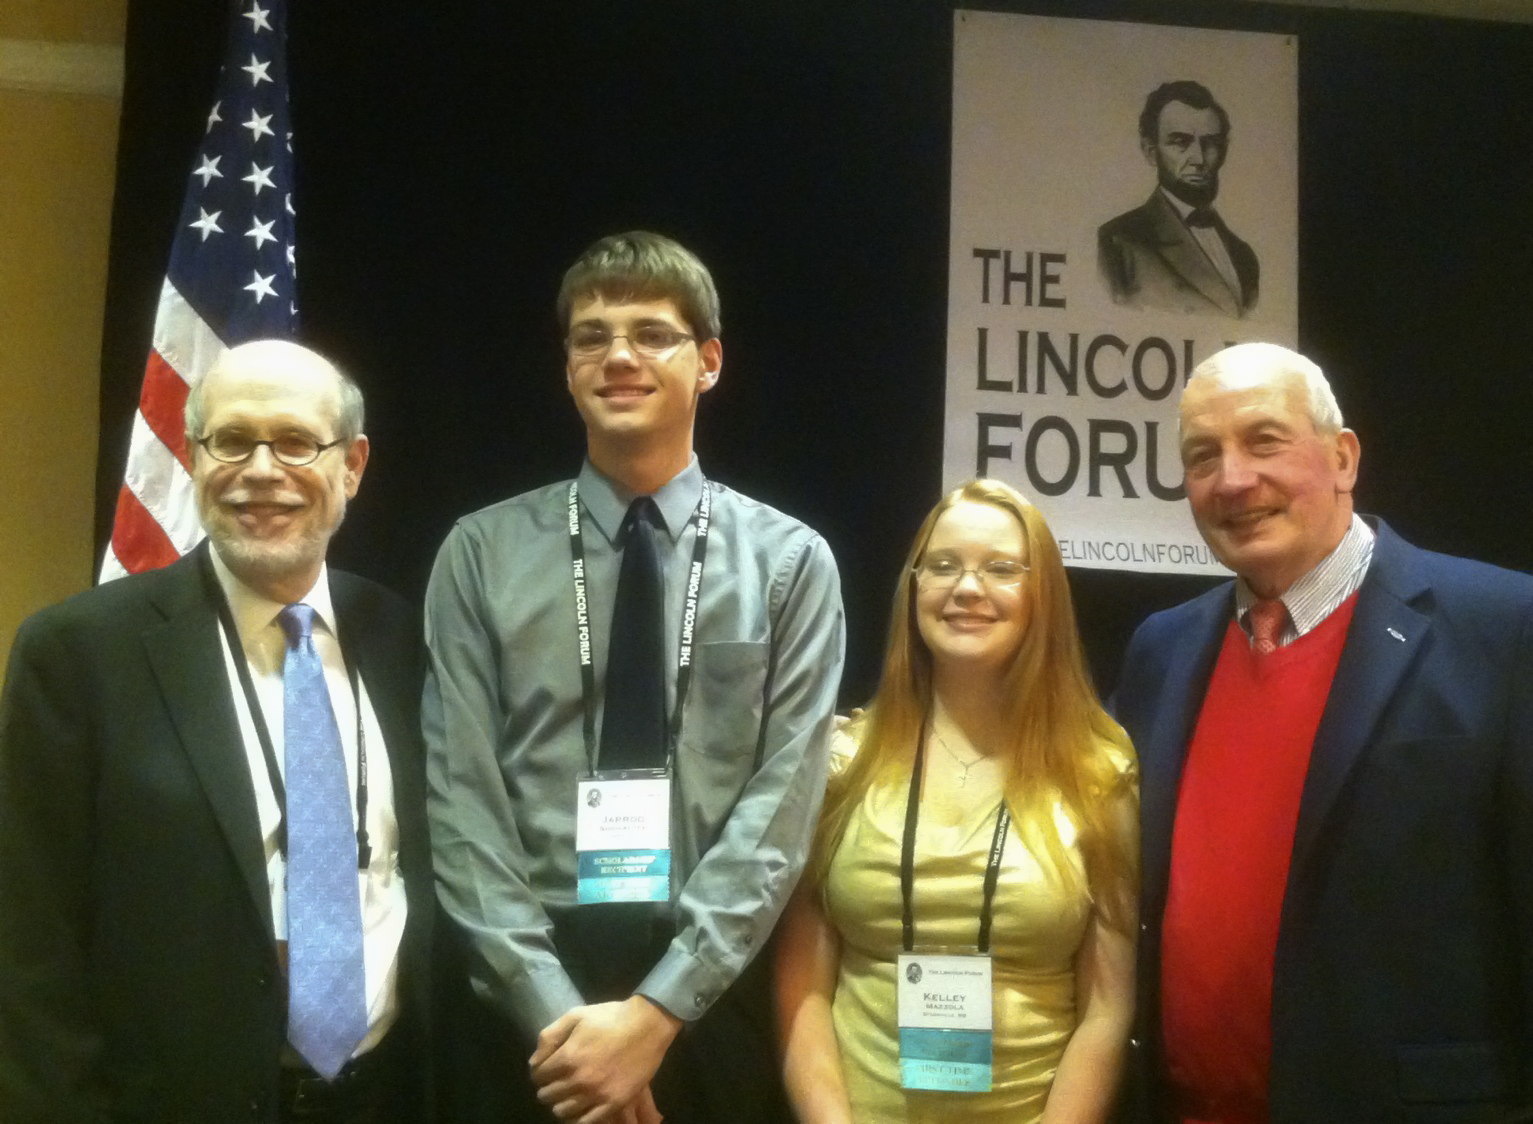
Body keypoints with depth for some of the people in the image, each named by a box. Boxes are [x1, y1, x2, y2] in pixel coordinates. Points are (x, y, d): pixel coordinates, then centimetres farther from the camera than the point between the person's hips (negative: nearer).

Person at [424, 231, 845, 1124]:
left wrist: (657, 1010, -15)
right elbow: (462, 798, -4)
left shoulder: (790, 562, 0)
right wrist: (556, 1009, -14)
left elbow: (782, 802, -7)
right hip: (528, 1011, 0)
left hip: (713, 1002, 0)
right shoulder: (483, 555, 1)